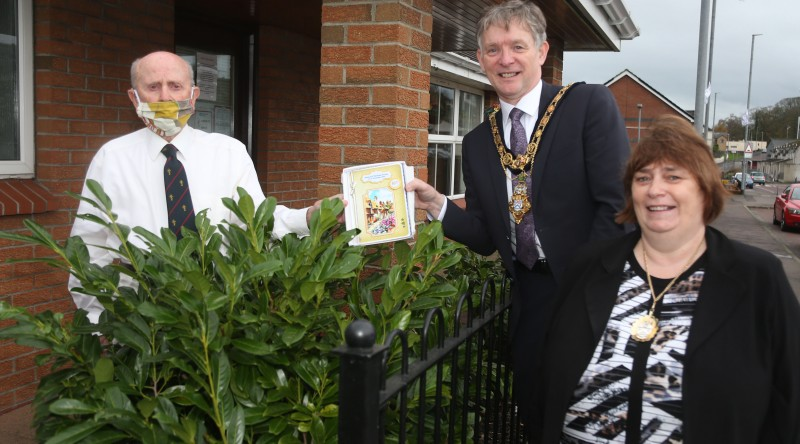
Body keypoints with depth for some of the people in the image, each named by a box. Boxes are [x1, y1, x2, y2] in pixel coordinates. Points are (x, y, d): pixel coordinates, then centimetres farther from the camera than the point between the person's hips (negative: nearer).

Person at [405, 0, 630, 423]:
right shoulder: (477, 142, 7)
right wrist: (437, 205, -9)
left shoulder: (590, 105, -7)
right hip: (528, 304, 4)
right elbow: (486, 237, 7)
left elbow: (618, 204, -13)